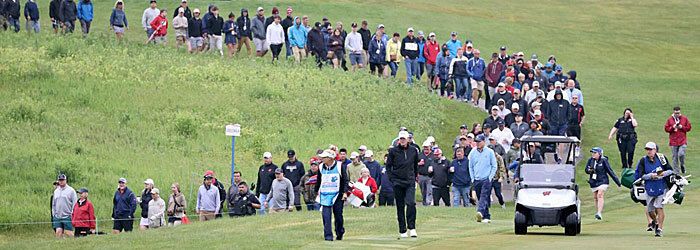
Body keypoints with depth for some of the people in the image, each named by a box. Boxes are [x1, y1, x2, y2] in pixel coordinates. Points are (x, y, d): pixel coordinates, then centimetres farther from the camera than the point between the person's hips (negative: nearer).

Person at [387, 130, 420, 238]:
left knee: (411, 203, -17)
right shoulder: (393, 151, 0)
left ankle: (412, 228, -14)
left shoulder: (413, 150, 5)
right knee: (400, 206, 4)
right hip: (398, 182, 0)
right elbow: (388, 165, 6)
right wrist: (391, 178, -3)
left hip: (410, 182, 0)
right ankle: (402, 230, 10)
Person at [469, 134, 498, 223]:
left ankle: (480, 212, -37)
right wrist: (472, 178, 8)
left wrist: (490, 177, -5)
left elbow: (494, 166, 4)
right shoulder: (473, 152, 9)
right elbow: (470, 167, 16)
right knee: (481, 198, 6)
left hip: (486, 179, -4)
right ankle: (487, 217, 11)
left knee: (484, 196, -20)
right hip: (476, 180, 4)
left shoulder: (490, 152, 1)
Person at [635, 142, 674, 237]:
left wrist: (664, 173, -18)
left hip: (661, 187, -2)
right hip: (649, 188, 2)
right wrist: (651, 175, -20)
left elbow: (670, 170, 2)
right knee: (650, 210, 8)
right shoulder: (643, 161, -1)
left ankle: (660, 228, -7)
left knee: (659, 208, -12)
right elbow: (640, 175, -6)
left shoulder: (661, 158, -2)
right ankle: (655, 222, 39)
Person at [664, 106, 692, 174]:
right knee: (675, 157, 4)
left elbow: (689, 127, 6)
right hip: (673, 142, 1)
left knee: (681, 154, -17)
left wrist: (682, 127, -10)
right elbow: (666, 129, 3)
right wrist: (673, 127, -13)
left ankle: (682, 166, 14)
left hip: (683, 141, -1)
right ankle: (676, 172, 14)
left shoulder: (684, 118, 4)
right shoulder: (670, 119, 4)